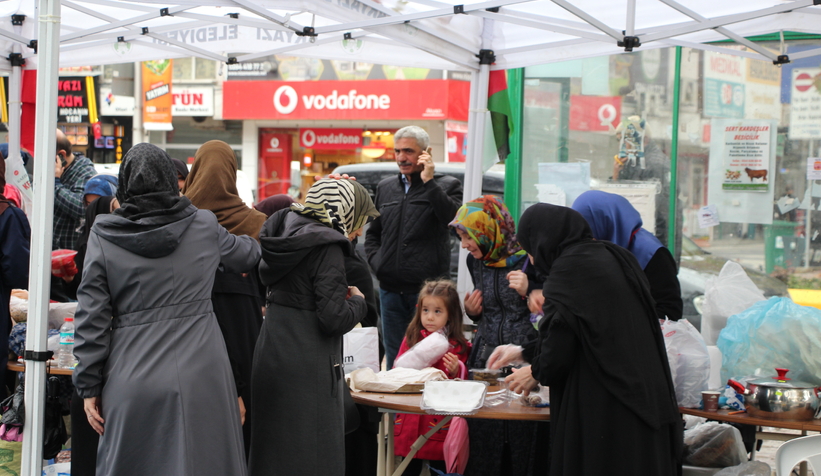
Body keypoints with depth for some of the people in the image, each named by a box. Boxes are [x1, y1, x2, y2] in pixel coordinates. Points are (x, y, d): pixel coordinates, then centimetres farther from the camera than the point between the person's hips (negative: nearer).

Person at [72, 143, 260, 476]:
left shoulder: (104, 235, -1)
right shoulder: (203, 226, 3)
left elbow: (91, 316, -2)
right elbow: (245, 255, 23)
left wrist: (89, 386, 5)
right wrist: (257, 245, 48)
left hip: (133, 378, 0)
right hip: (198, 375, 1)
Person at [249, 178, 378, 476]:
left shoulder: (288, 230, 8)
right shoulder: (327, 247, -16)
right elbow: (334, 319, -20)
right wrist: (358, 302, 0)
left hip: (270, 351, 8)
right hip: (306, 361, -8)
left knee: (272, 446, 16)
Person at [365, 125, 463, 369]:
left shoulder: (447, 185, 2)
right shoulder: (385, 187, 17)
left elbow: (455, 218, -19)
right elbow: (372, 233, 25)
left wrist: (429, 182, -17)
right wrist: (376, 262, 7)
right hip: (391, 289, 5)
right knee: (394, 360, 10)